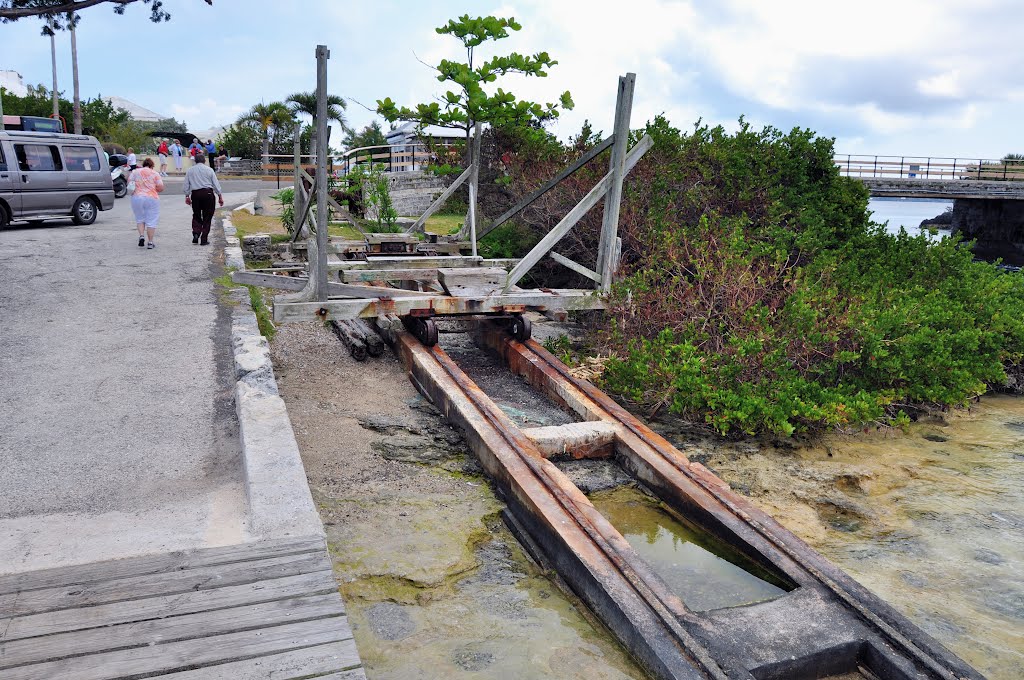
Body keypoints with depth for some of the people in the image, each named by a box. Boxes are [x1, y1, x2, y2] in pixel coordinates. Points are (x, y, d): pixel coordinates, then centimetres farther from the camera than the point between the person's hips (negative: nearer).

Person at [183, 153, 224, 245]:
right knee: (207, 217, 4)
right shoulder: (209, 170, 3)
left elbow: (186, 184, 9)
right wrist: (220, 196, 7)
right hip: (208, 193, -2)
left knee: (196, 216, 16)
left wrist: (187, 196, 16)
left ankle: (196, 233, -4)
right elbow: (216, 183, 2)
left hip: (195, 194, 2)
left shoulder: (190, 170, 8)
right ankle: (204, 239, 3)